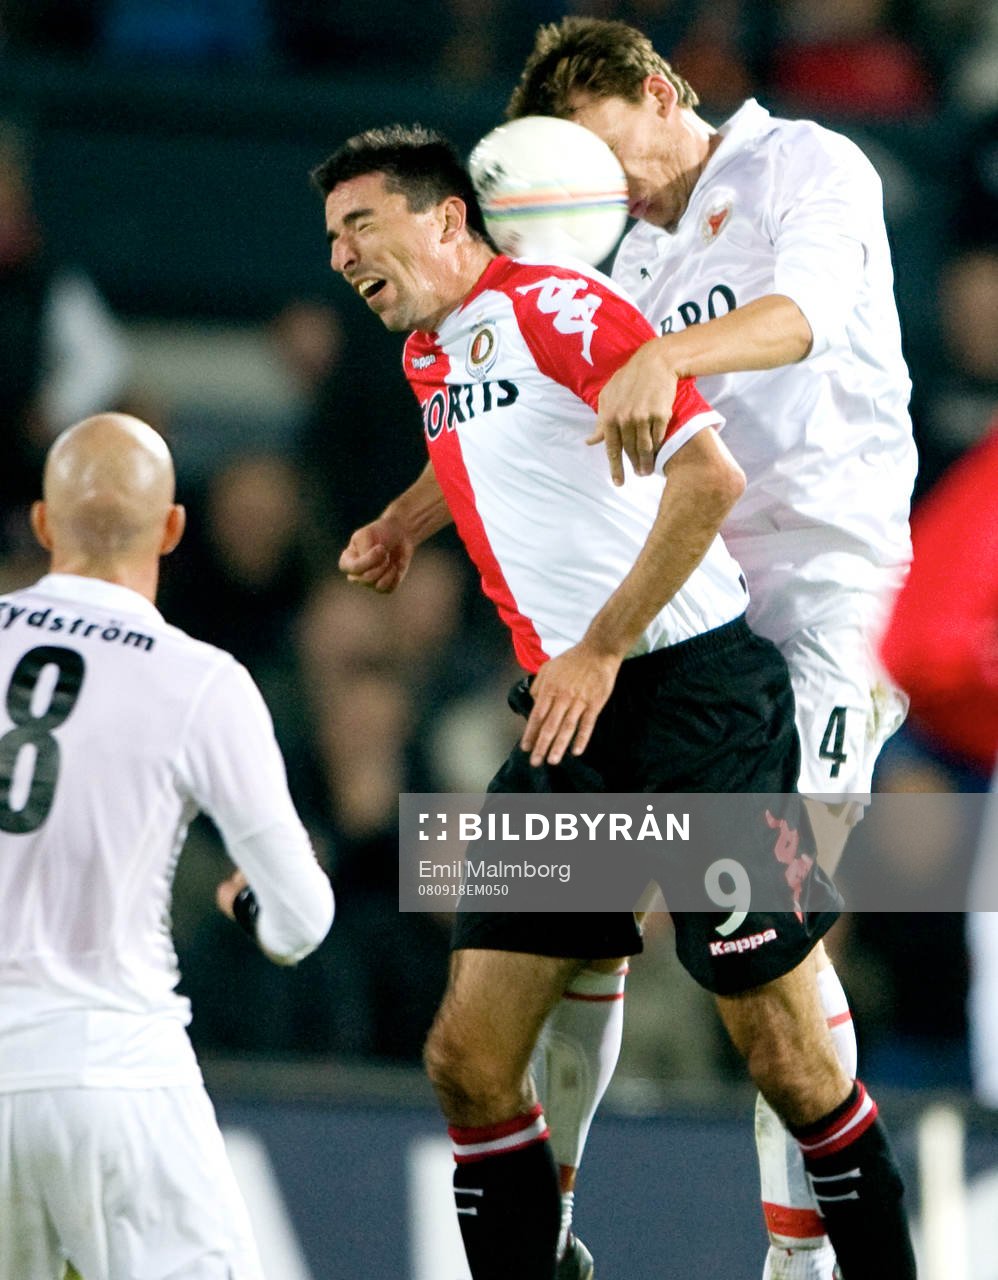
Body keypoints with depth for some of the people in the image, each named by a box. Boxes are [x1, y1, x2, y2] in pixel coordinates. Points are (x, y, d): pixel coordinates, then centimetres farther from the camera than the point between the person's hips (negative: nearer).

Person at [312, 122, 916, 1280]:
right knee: (469, 1057, -1)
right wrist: (403, 523, 22)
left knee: (785, 1053, -4)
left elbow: (708, 476, -21)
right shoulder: (431, 354, 15)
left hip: (696, 694, -8)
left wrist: (601, 649, -20)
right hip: (572, 726, 8)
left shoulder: (555, 307, -11)